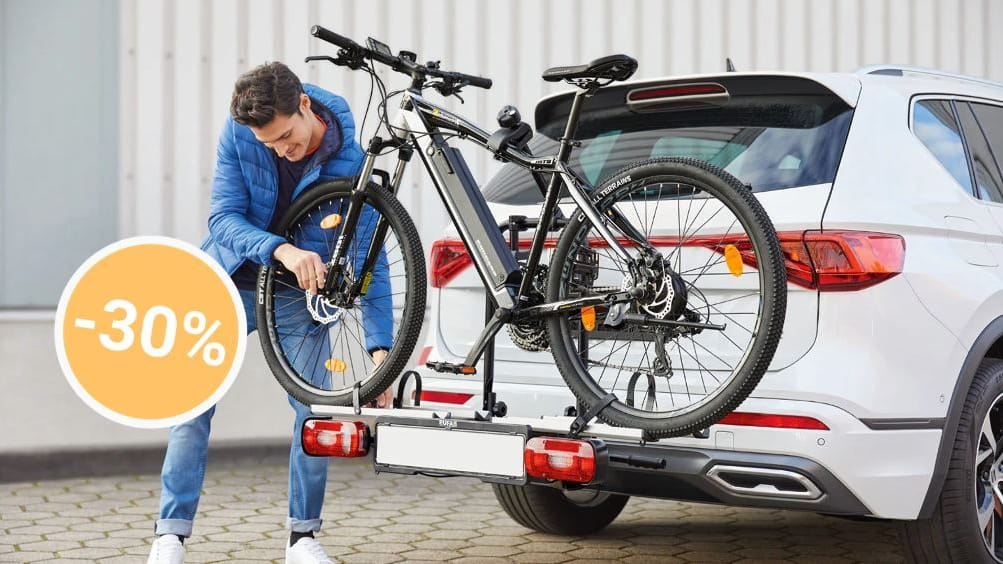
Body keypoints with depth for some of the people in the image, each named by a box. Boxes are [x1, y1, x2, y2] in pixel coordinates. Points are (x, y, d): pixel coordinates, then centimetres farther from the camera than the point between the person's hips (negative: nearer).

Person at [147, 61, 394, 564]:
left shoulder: (350, 160, -23)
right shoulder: (239, 133, -19)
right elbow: (223, 218, -22)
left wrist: (380, 347, -28)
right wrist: (282, 250, -42)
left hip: (301, 294, 0)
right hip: (231, 280, 1)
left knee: (315, 407, -6)